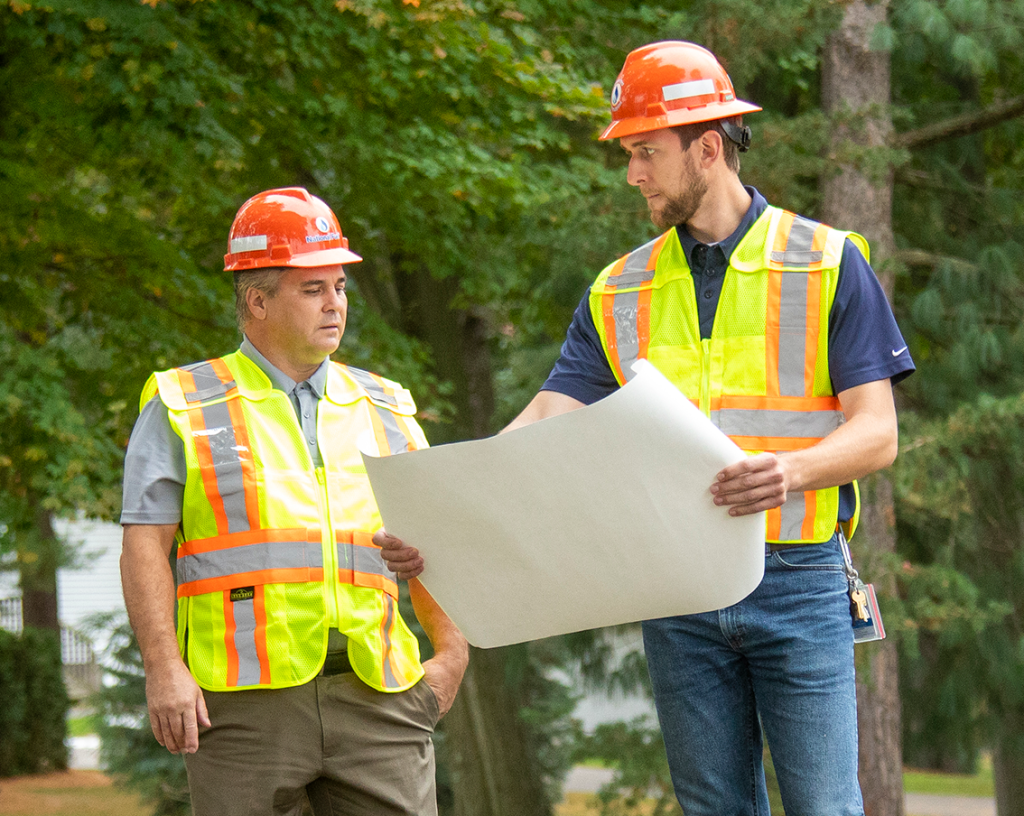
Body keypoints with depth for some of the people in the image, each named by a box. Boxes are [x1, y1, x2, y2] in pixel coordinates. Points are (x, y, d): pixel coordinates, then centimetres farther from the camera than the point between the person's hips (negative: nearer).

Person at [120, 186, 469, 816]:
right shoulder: (185, 407, 8)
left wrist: (452, 651, 7)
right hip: (246, 691, -3)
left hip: (374, 692, 3)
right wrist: (165, 668, -9)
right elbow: (146, 545, 1)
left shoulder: (384, 409, 20)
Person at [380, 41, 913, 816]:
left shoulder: (829, 263, 1)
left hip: (798, 579, -3)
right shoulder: (621, 292, 12)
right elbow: (545, 426, 4)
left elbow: (877, 432, -4)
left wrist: (792, 469, -25)